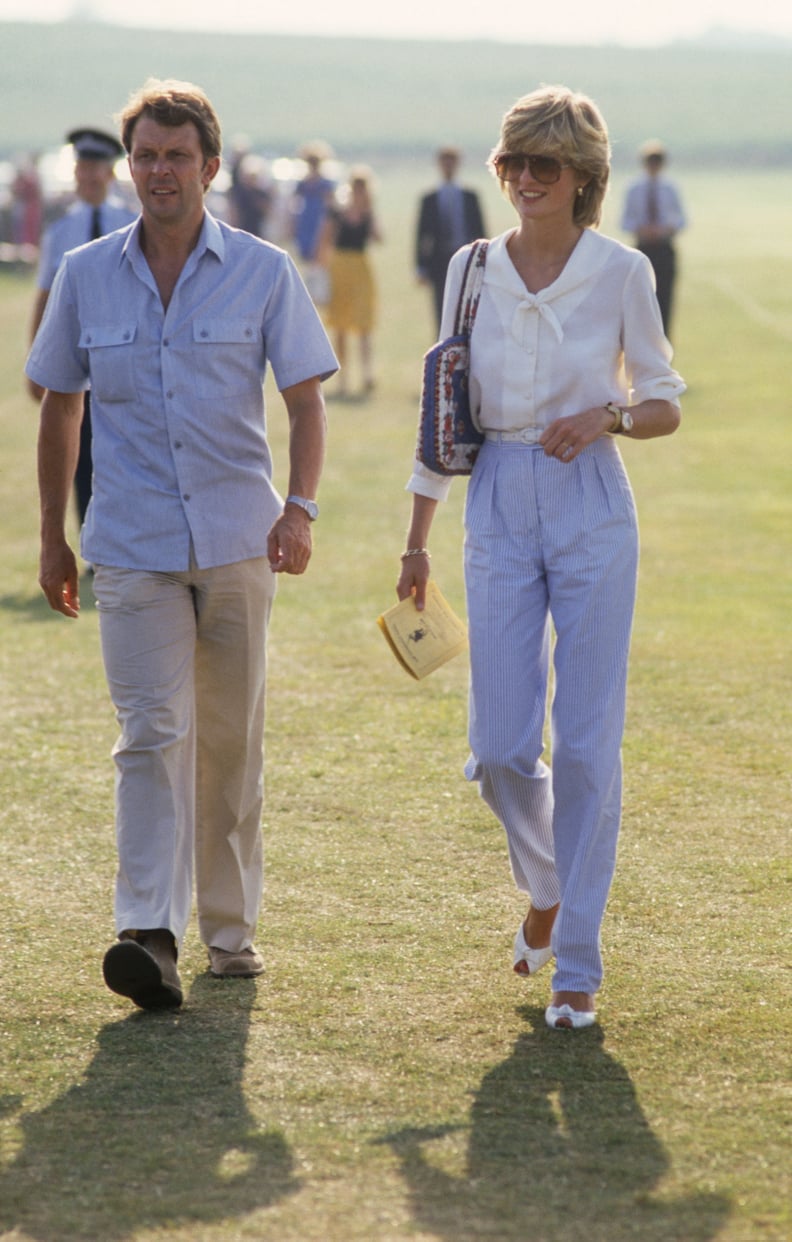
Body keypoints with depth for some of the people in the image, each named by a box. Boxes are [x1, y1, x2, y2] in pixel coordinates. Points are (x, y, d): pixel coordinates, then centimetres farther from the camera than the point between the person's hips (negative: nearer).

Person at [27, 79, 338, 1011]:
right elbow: (60, 408, 13)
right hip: (133, 545, 0)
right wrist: (51, 538, 12)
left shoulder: (263, 272, 0)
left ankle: (230, 927, 22)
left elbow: (305, 399, 1)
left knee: (231, 740, 9)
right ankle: (149, 934, -21)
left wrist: (299, 507, -14)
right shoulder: (85, 277, 4)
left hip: (237, 540, 1)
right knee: (153, 732, -13)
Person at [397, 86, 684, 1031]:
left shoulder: (621, 271, -2)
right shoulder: (472, 270, 5)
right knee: (500, 748, -1)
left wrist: (607, 418, -16)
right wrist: (417, 542, 10)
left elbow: (665, 404, 5)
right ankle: (546, 887, 31)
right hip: (500, 510, 2)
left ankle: (578, 964, 8)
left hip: (591, 507, -2)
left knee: (587, 744, -2)